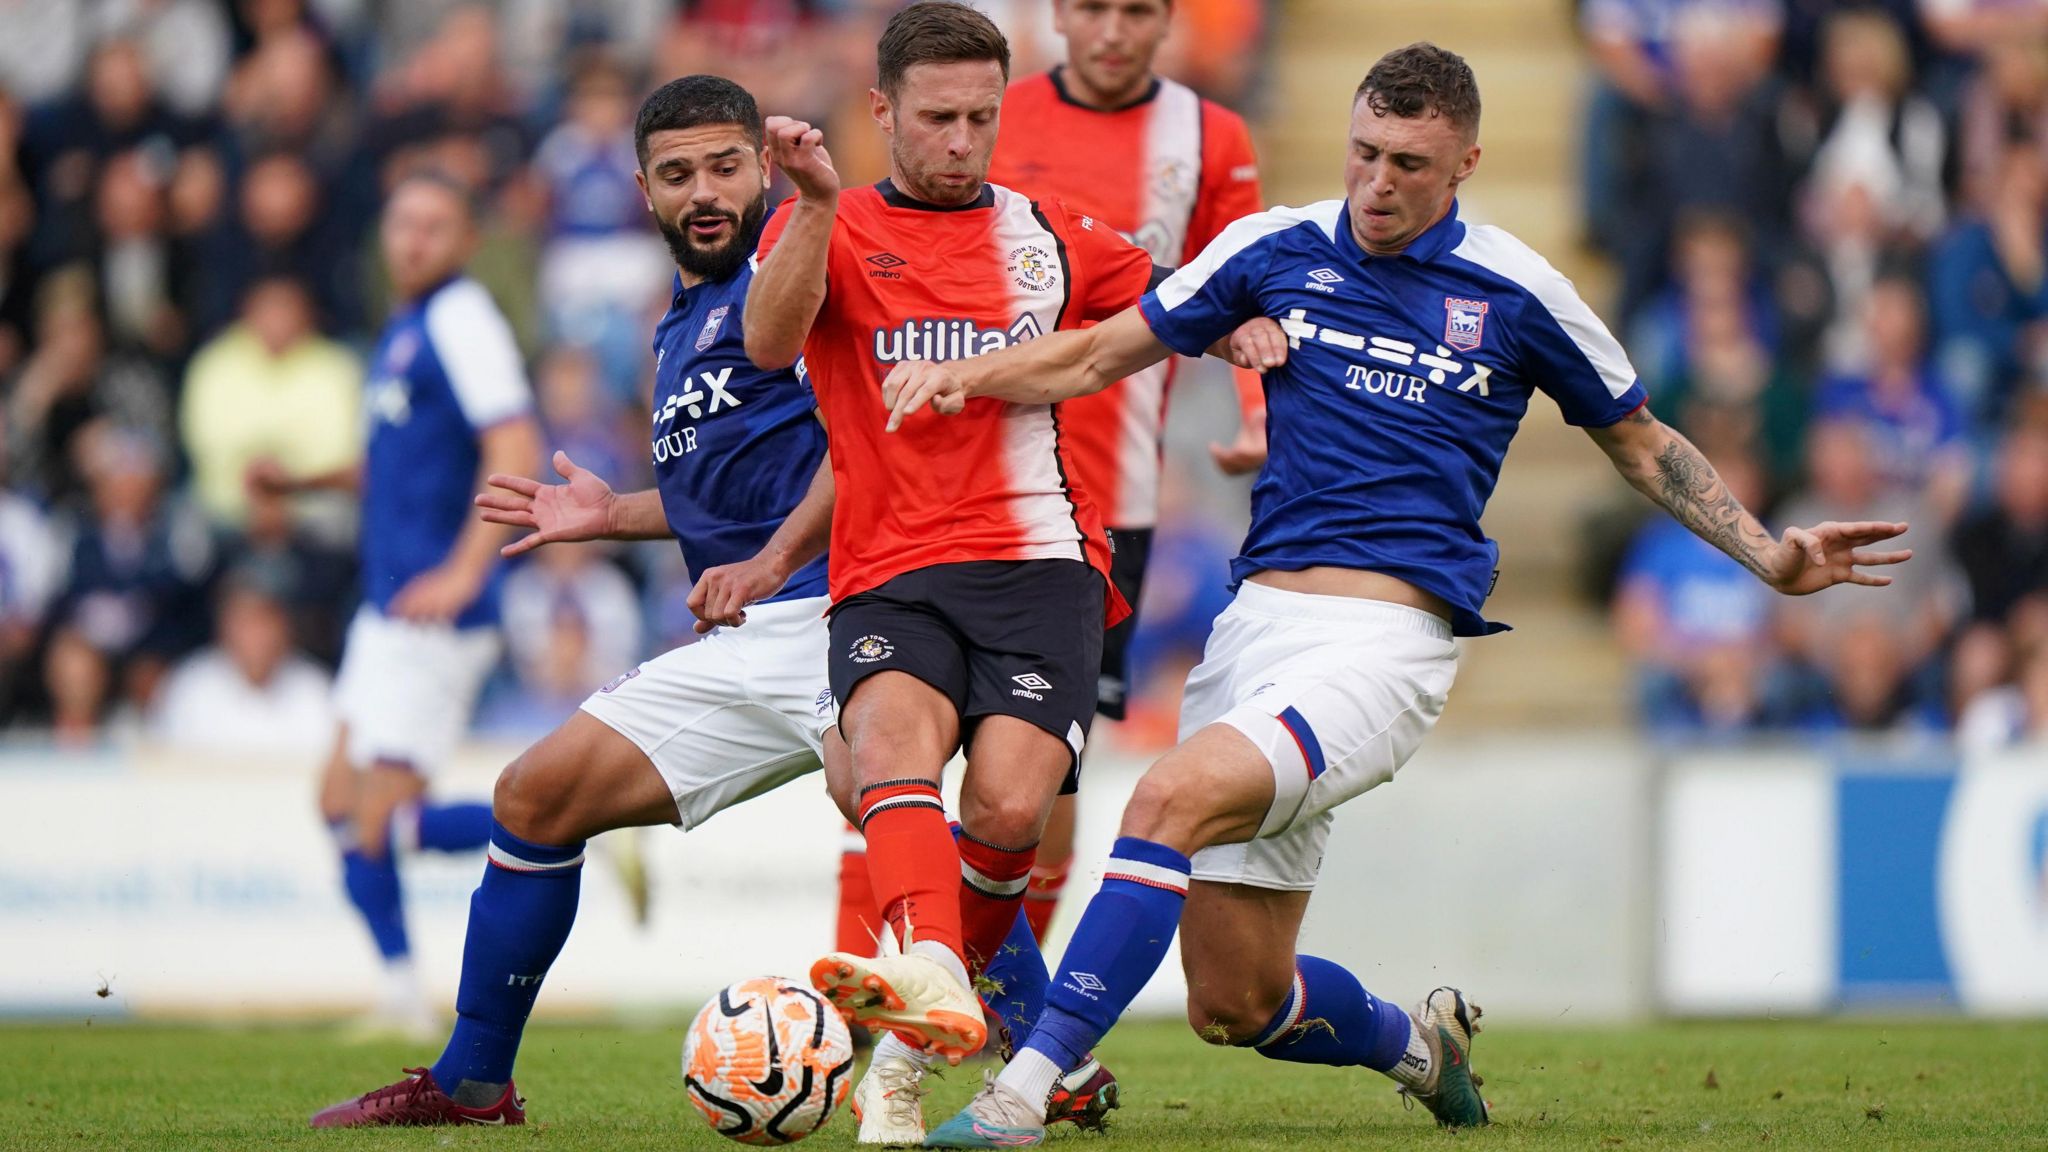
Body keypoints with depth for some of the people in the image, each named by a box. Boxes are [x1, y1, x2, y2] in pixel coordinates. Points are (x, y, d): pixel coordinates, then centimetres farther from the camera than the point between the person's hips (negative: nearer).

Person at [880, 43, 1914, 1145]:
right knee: (1234, 1003, 3)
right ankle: (1416, 1041, 36)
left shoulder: (1515, 291, 3)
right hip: (1258, 618, 4)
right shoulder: (1276, 249, 9)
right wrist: (964, 374, -1)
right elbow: (1097, 354, 16)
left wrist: (1770, 556, 7)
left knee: (1177, 796, -32)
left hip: (1389, 634, -4)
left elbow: (1639, 442, 17)